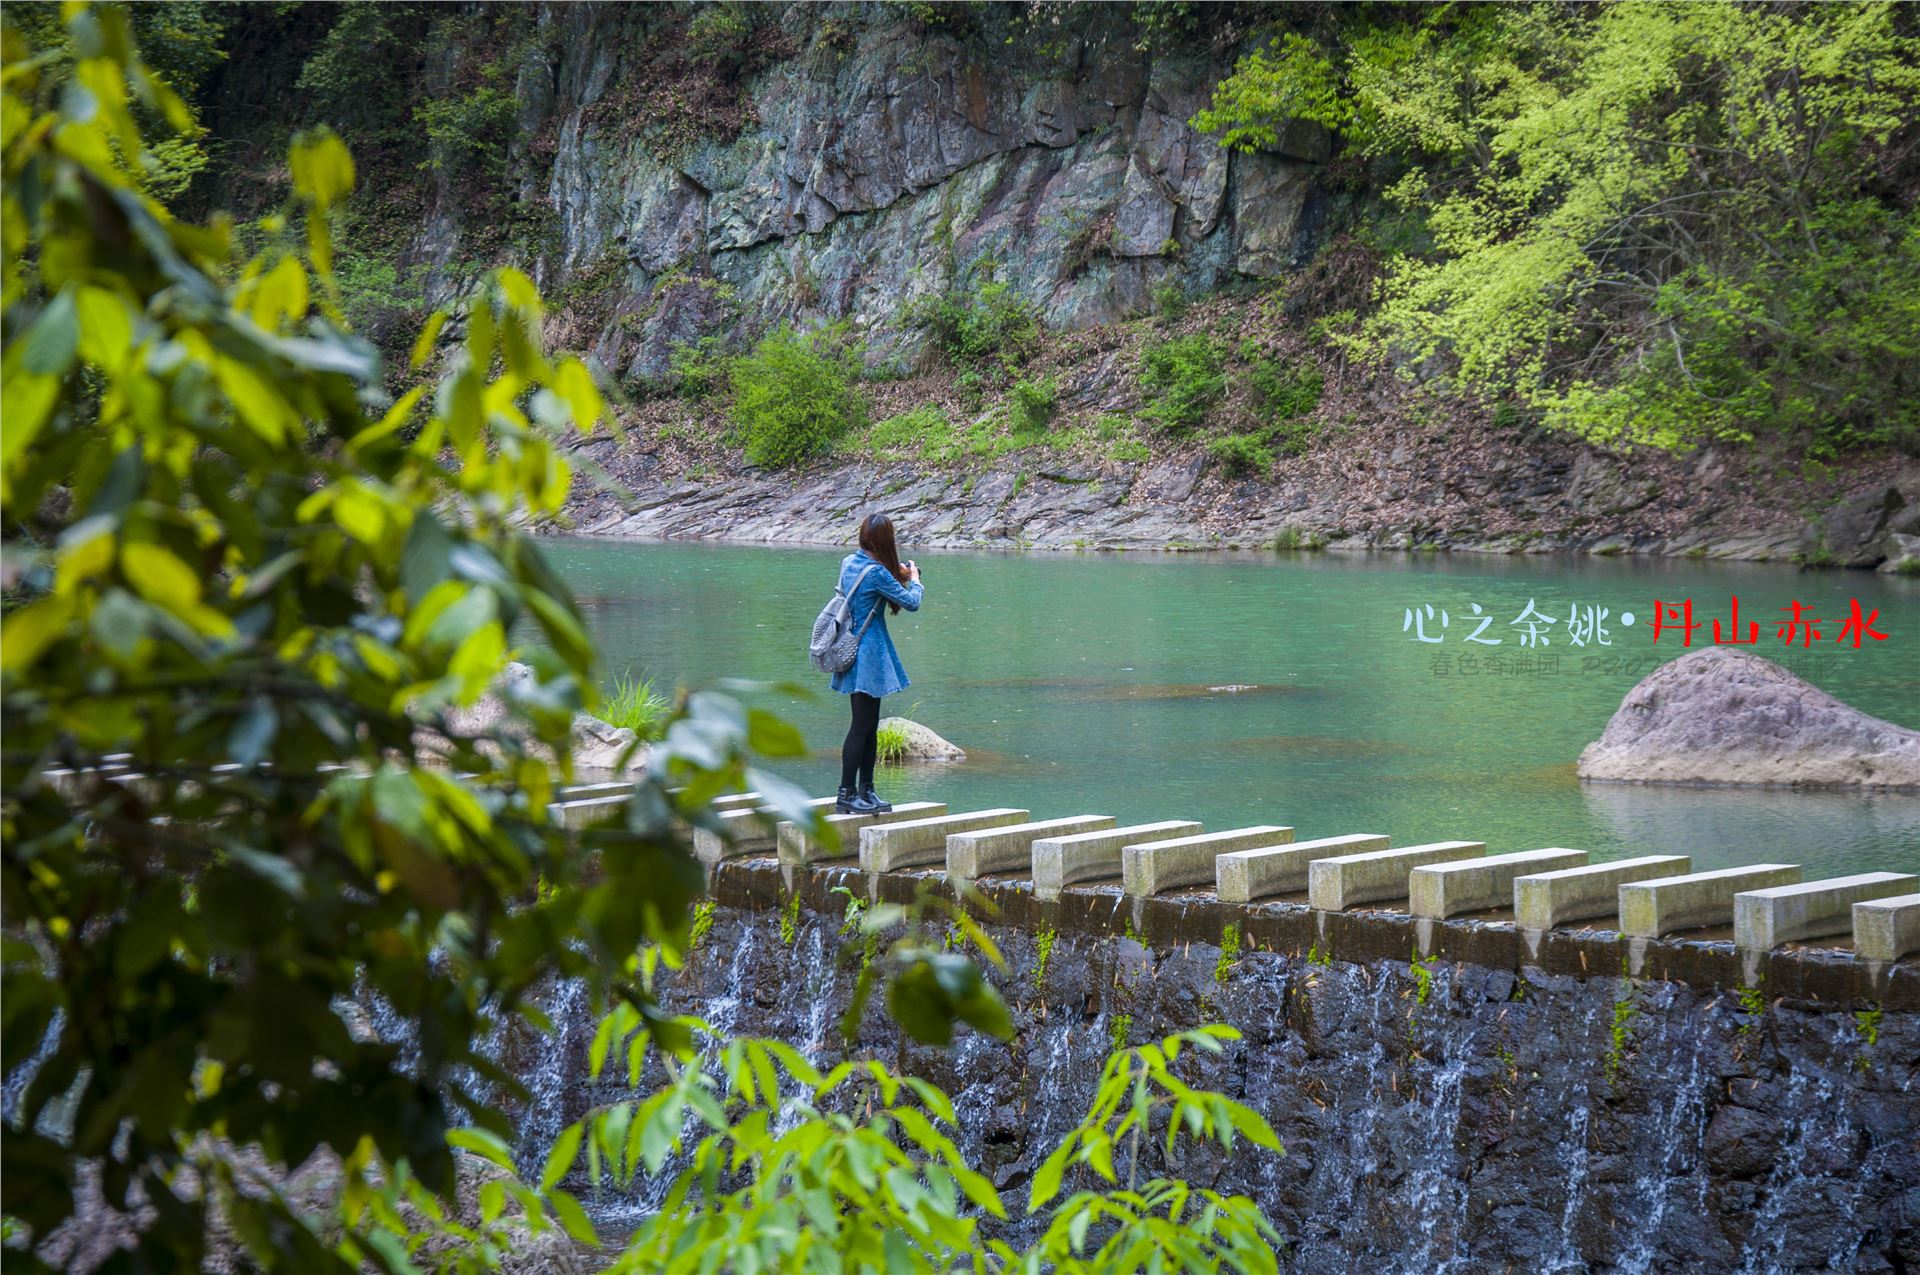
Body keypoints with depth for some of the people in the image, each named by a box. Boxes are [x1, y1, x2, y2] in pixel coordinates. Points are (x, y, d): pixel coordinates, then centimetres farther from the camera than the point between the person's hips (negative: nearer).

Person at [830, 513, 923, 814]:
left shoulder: (848, 563, 6)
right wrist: (914, 579, 8)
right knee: (862, 726, -4)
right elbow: (912, 602, -11)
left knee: (869, 724, 14)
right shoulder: (877, 572, -19)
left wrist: (899, 576, 14)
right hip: (870, 651, -9)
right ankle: (846, 794, -2)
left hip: (853, 650, 9)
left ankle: (865, 790, 18)